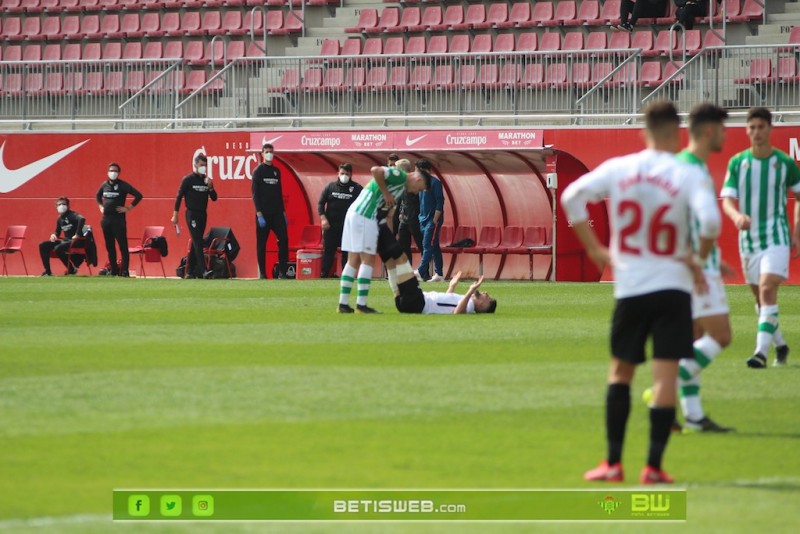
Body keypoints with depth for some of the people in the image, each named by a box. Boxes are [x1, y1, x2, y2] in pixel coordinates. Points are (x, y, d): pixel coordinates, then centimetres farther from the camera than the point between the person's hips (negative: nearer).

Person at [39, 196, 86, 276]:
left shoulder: (72, 215, -12)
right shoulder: (60, 219, 12)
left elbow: (82, 219, -33)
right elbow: (57, 231, 24)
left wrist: (77, 234, -34)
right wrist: (54, 235, -1)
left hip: (75, 242, -8)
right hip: (65, 240, 8)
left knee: (58, 248, -34)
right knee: (43, 245, 0)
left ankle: (72, 269, -13)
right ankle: (47, 271, 0)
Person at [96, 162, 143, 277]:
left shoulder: (123, 185, -6)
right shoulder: (104, 185, 11)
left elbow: (138, 195, -8)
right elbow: (98, 196, 31)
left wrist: (128, 208, -9)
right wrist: (100, 206, 16)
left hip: (118, 219, -6)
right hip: (106, 219, 6)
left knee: (123, 246, -7)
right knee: (109, 246, 9)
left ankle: (124, 270, -7)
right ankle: (113, 269, 15)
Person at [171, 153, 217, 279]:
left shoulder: (206, 180, 10)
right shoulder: (188, 179, -4)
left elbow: (214, 198, 10)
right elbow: (179, 197, -3)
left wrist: (210, 187, -9)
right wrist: (175, 215, -6)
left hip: (203, 215, 6)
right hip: (192, 214, -6)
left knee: (195, 244, 8)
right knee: (198, 242, -15)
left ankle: (190, 271, 13)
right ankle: (203, 271, -24)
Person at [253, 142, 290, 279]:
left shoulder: (276, 171, 15)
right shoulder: (258, 171, -1)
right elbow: (255, 194, -7)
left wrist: (283, 211, 14)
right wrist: (259, 213, -15)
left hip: (277, 213, 5)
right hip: (263, 213, -5)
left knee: (283, 239, -6)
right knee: (261, 244, -1)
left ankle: (282, 272, -3)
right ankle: (262, 273, 3)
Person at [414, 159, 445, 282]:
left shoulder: (434, 183, -10)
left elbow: (440, 203, -14)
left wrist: (435, 220, -18)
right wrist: (420, 218, 12)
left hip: (433, 220, -8)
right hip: (423, 220, 8)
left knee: (428, 246, -13)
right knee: (434, 247, 9)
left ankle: (421, 272, -22)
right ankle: (439, 274, 11)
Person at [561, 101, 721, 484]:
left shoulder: (618, 169, 1)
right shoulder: (688, 175, -8)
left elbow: (572, 197, -3)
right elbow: (710, 220, -21)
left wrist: (594, 249, 4)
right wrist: (699, 259, -3)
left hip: (629, 287, 3)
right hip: (672, 285, -3)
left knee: (620, 370, 15)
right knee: (665, 374, -1)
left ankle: (613, 463, 12)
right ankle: (653, 467, -5)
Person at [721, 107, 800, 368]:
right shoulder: (737, 162, 2)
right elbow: (727, 199, -3)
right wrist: (737, 216, -26)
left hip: (776, 236, -4)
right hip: (748, 238, 4)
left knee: (767, 289, -20)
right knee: (759, 297, 11)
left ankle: (762, 351, -24)